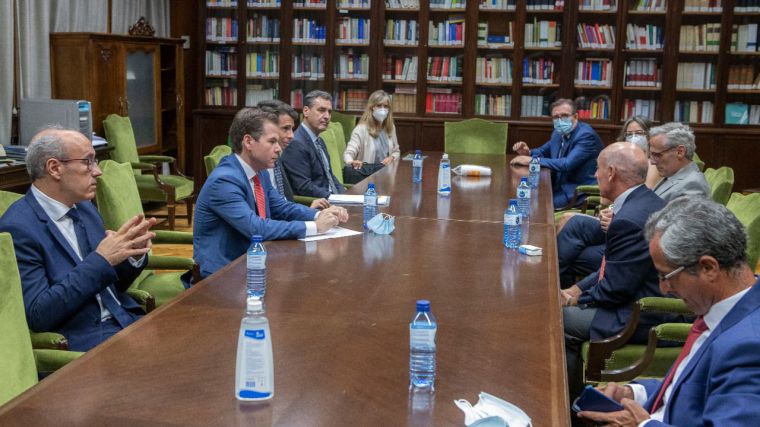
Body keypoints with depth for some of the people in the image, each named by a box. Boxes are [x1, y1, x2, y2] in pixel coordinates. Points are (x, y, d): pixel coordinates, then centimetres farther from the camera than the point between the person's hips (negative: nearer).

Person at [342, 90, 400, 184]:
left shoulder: (390, 128, 12)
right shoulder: (361, 129, -7)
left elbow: (396, 151, 25)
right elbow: (348, 153, -16)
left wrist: (392, 157, 0)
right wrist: (352, 162, -41)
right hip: (367, 172, -2)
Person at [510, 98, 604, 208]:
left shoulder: (586, 135, -18)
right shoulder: (559, 133, 7)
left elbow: (567, 164, -29)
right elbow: (543, 151, 23)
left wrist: (531, 160, -27)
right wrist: (528, 152, -2)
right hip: (559, 185, 8)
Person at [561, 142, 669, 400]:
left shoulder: (629, 220, -26)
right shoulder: (649, 202, 7)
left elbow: (614, 291, -21)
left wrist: (576, 299, -4)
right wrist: (578, 288, 8)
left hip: (644, 320, -10)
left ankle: (574, 402, 15)